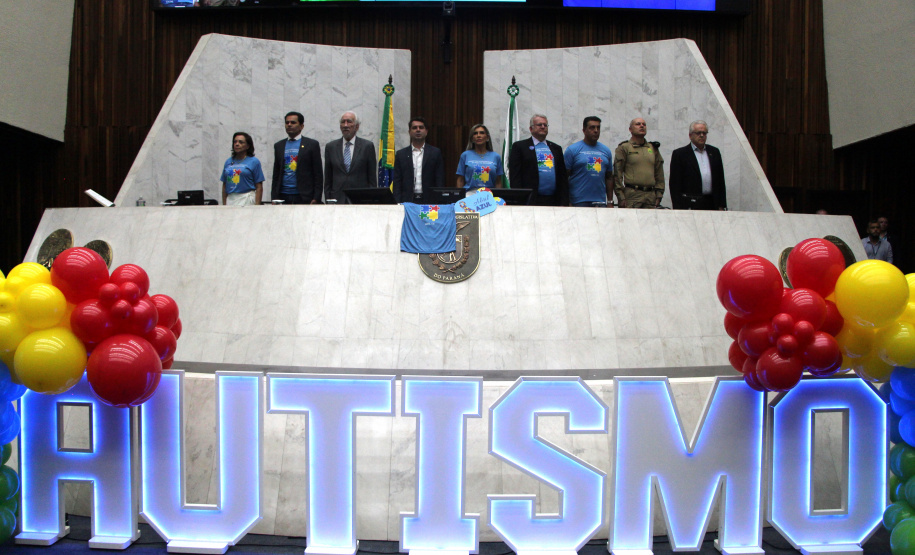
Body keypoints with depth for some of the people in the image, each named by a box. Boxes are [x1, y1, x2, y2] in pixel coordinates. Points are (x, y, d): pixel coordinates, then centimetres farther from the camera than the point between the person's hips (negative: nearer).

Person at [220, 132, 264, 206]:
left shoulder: (254, 162, 2)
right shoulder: (228, 162, 15)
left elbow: (259, 187, -2)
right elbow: (224, 185, 18)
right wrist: (224, 205, 11)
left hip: (247, 200, -4)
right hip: (230, 200, 4)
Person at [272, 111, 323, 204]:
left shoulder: (312, 144, 5)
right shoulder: (279, 145, 16)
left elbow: (318, 175, 1)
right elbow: (276, 174, 17)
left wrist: (316, 199, -7)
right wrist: (274, 198, 7)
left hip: (304, 197, -3)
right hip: (283, 197, 3)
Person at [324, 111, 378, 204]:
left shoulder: (367, 146, 4)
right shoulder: (330, 147, 11)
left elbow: (372, 179, 3)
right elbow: (327, 180, 11)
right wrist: (328, 201, 4)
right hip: (337, 200, 2)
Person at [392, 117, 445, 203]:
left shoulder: (435, 153, 7)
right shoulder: (401, 154, 10)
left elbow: (440, 182, 4)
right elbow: (397, 183, 7)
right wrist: (398, 204, -3)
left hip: (429, 202, -1)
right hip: (407, 201, 1)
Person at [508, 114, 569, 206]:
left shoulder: (556, 148, 21)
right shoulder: (519, 146, 8)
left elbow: (563, 177, 17)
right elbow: (515, 176, 0)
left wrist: (564, 203, 8)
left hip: (554, 201, 4)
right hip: (530, 201, -4)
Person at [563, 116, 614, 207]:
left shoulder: (606, 150, 14)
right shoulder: (572, 149, 0)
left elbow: (609, 177, 18)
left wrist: (610, 201, 12)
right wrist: (567, 202, -9)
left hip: (600, 201, 4)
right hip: (579, 202, -4)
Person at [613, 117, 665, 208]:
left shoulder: (653, 148, 18)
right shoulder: (624, 148, 4)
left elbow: (659, 174, 19)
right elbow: (617, 174, -2)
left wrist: (658, 196, 9)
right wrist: (621, 197, -9)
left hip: (651, 195, 4)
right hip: (632, 194, -4)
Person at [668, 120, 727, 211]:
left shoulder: (714, 152, 17)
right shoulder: (679, 154, 3)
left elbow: (720, 181, 17)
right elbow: (675, 184, -1)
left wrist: (722, 206, 11)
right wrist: (678, 209, -8)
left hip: (712, 205, 4)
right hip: (690, 206, -4)